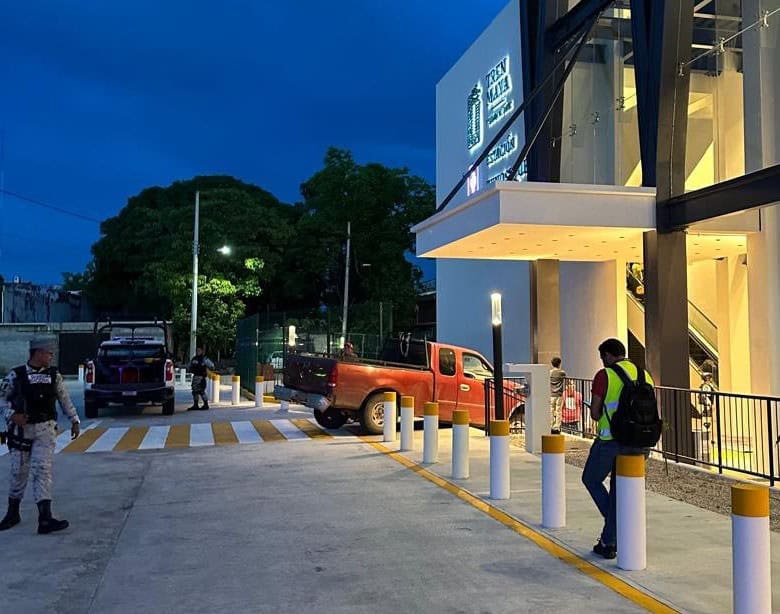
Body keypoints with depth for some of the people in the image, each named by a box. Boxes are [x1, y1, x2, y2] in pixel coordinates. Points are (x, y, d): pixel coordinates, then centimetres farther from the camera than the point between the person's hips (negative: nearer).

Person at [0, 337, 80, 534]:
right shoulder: (16, 375, -4)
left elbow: (65, 399, 12)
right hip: (21, 429, -1)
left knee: (42, 470, -8)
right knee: (19, 472, 9)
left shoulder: (54, 375, 5)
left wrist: (74, 420, 12)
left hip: (45, 429, 1)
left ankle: (45, 519, -11)